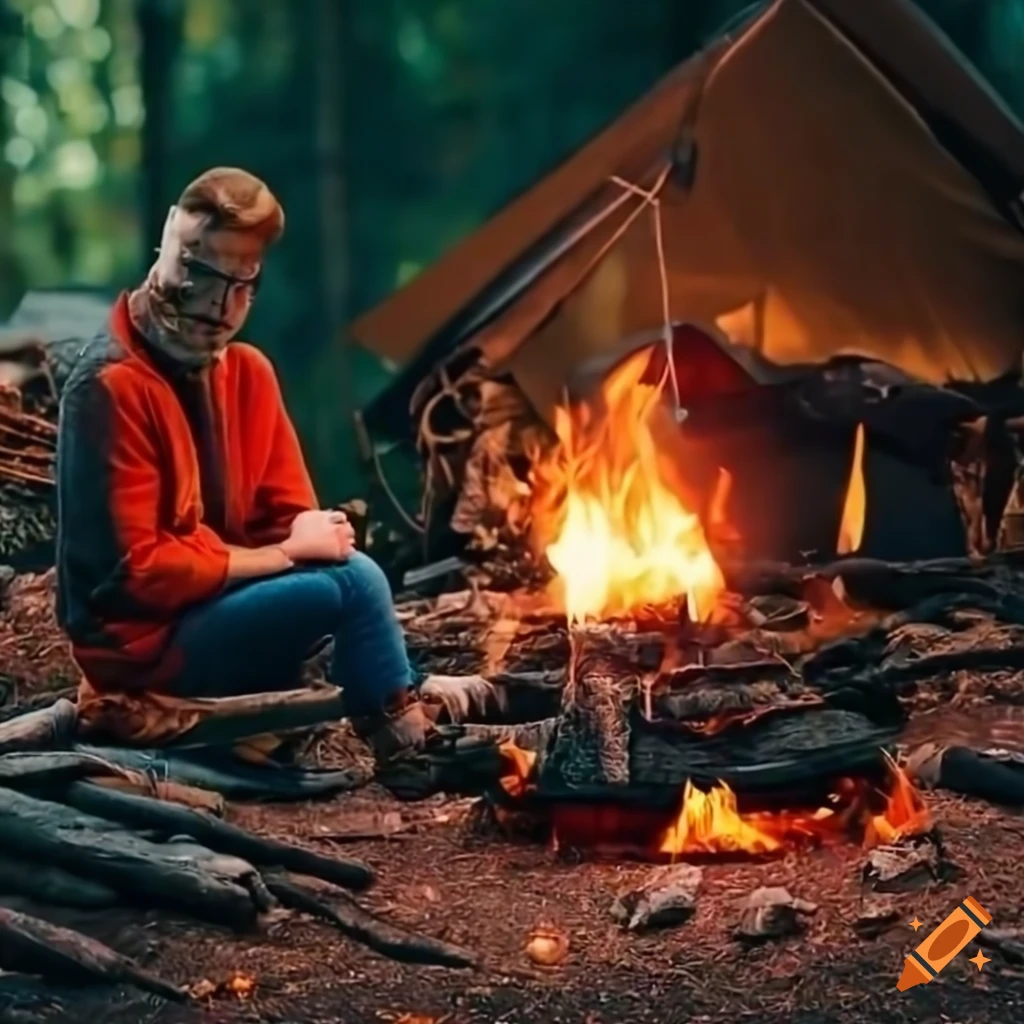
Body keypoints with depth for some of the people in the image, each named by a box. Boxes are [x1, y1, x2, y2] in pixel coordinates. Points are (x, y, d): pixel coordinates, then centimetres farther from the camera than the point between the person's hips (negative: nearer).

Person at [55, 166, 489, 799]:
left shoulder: (247, 372, 5)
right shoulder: (111, 387, -19)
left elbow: (289, 517, 10)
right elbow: (138, 569, -22)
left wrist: (314, 534, -15)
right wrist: (284, 553, -17)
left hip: (216, 604, 8)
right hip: (144, 637, -8)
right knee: (351, 584, -19)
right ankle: (412, 752, -7)